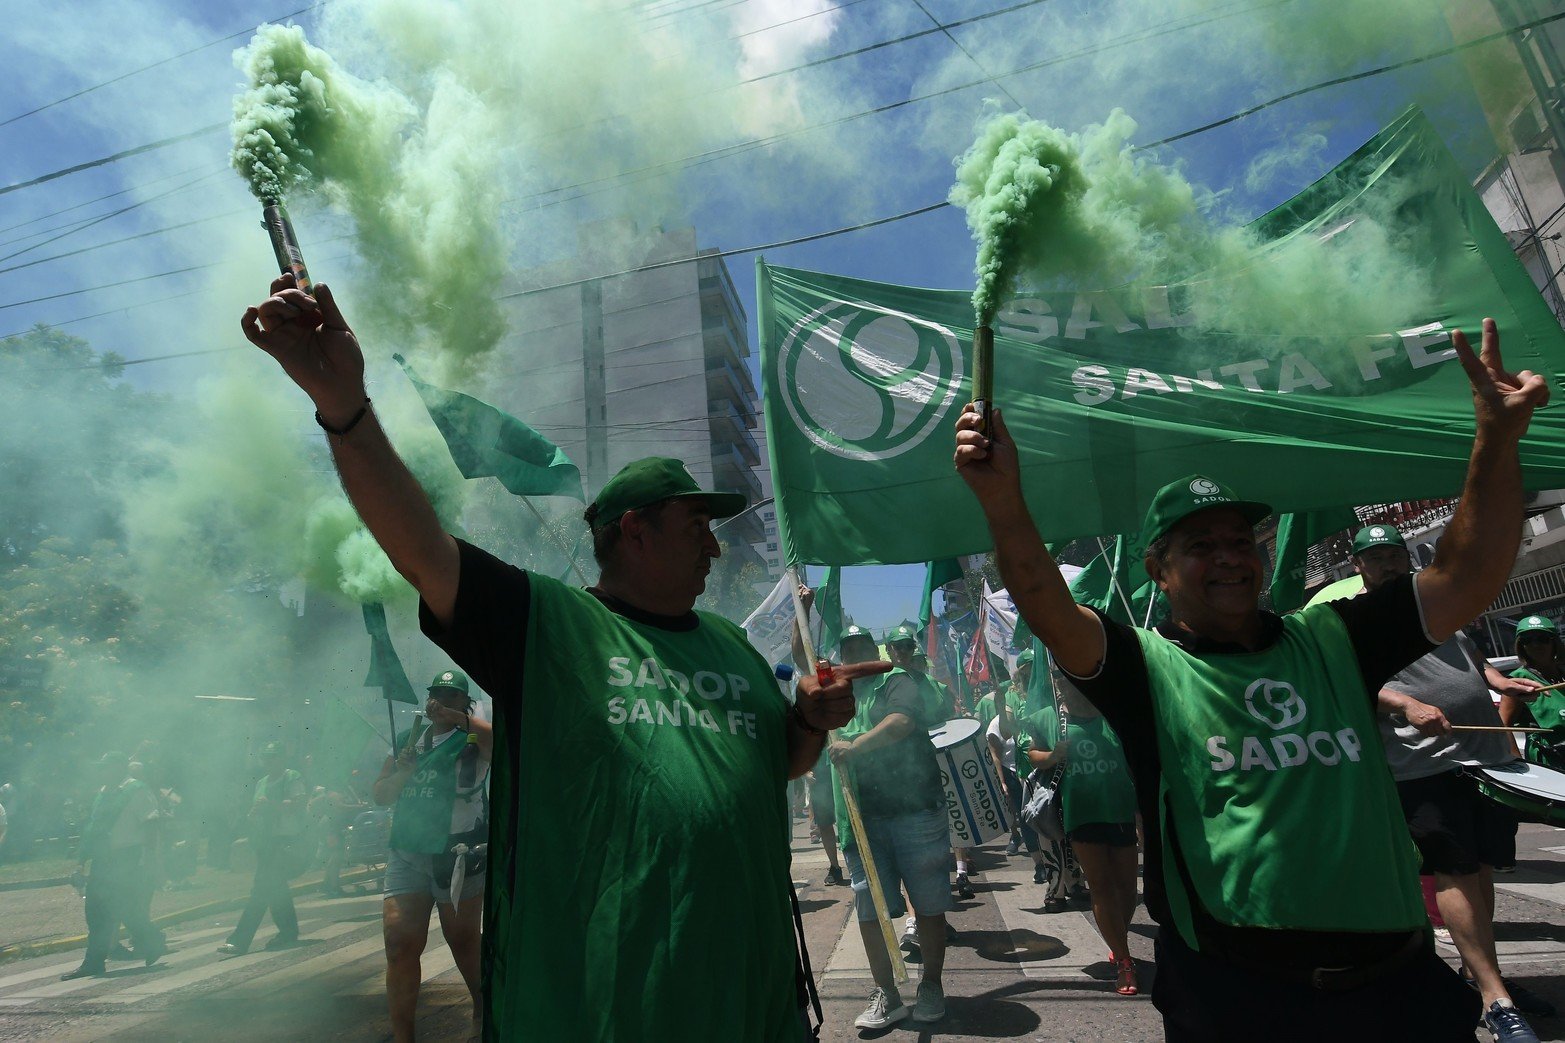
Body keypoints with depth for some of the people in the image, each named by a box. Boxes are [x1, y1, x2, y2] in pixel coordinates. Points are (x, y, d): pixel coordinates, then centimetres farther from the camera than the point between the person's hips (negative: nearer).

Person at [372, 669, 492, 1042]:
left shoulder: (473, 738, -4)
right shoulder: (408, 741, 12)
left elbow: (496, 738, -27)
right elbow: (380, 795, 14)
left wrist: (454, 716, -27)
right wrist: (403, 771, -6)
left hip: (457, 857, -4)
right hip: (406, 854, 4)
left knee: (464, 941, 10)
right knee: (399, 942, -4)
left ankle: (483, 1007, 35)